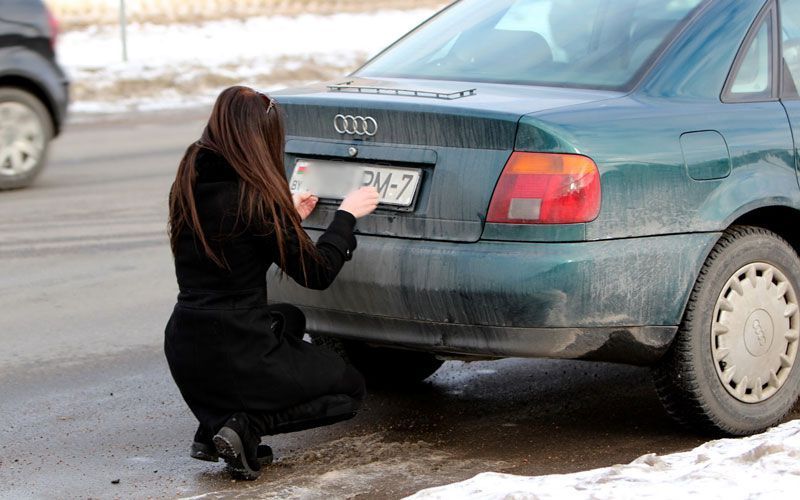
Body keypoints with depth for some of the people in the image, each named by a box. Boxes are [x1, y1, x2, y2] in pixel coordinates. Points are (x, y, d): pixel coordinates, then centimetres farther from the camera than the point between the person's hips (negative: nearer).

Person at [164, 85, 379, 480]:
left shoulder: (191, 185, 4)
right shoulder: (256, 197, -17)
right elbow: (317, 273, -9)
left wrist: (288, 216, 24)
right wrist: (347, 215, 5)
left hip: (185, 351, 7)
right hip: (235, 354, -7)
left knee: (289, 318, 36)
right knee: (350, 389, 18)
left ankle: (215, 423, 14)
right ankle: (246, 426, -7)